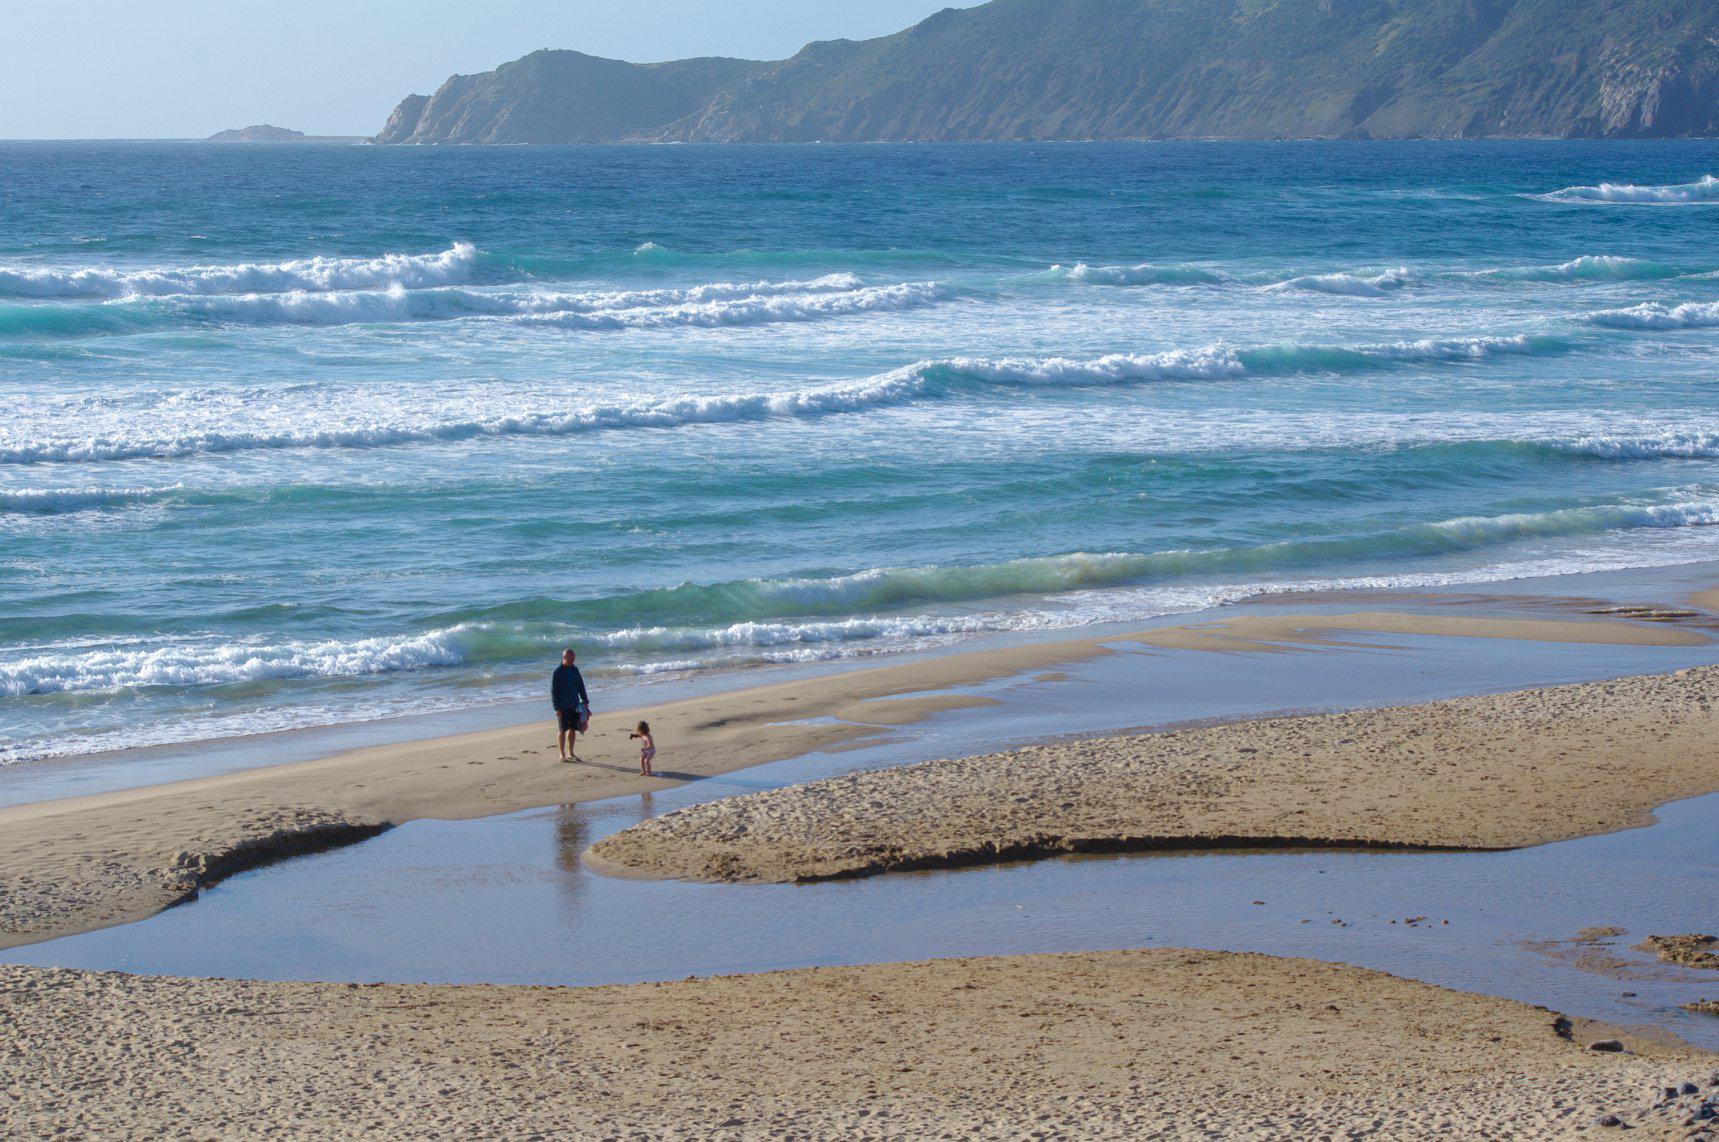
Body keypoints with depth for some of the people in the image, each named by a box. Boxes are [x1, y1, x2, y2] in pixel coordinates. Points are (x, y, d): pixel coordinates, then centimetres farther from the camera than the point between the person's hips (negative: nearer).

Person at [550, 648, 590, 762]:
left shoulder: (575, 670, 9)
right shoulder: (557, 672, -8)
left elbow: (581, 687, 17)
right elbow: (553, 691, -9)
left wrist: (585, 701, 10)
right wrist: (557, 708, -13)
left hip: (575, 706, 5)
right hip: (563, 707, -5)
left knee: (573, 730, 9)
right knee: (563, 730, -1)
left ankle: (571, 753, 19)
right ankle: (562, 754, 5)